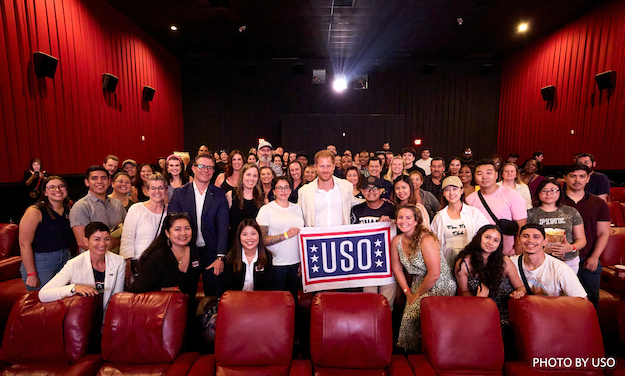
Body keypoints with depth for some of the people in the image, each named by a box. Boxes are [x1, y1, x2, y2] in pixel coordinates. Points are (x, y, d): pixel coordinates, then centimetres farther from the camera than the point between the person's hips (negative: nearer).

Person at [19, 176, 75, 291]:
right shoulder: (35, 211, -14)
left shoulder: (68, 209, 5)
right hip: (40, 262, -6)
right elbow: (24, 244, -17)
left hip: (65, 259, 6)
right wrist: (31, 274, -19)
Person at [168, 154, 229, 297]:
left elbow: (223, 228, -6)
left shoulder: (219, 195, -2)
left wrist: (220, 257, -13)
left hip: (211, 252, 0)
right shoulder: (179, 193, -1)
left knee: (212, 293, 9)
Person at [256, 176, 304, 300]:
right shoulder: (266, 209, -3)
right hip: (276, 264, -3)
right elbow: (263, 240, -10)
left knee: (294, 298, 12)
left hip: (296, 262, 4)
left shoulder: (297, 208, 10)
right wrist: (286, 235, -17)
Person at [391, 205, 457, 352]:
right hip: (419, 284, 6)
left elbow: (434, 274, -23)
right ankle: (409, 353, 21)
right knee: (408, 318, -4)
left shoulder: (426, 240, -24)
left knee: (413, 318, -15)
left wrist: (418, 295, -12)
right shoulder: (396, 241, -4)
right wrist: (408, 292, 3)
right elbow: (397, 269, 7)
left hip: (440, 286, -6)